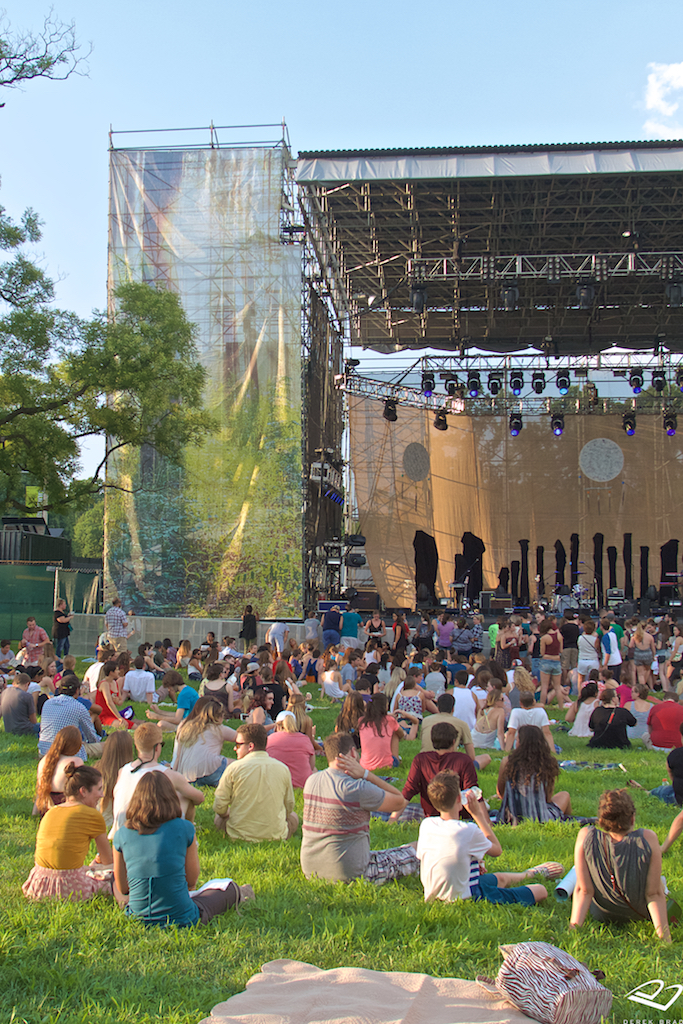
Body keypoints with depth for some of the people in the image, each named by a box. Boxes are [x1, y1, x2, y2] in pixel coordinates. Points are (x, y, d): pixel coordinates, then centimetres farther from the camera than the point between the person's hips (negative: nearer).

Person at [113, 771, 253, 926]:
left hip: (138, 919, 2)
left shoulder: (121, 836, -5)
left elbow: (122, 888, 7)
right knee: (229, 886, 26)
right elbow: (192, 882, 1)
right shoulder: (184, 829, -11)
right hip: (182, 921, -2)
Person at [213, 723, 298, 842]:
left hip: (240, 834, -1)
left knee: (219, 817, 29)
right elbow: (289, 806, 7)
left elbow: (219, 806, -5)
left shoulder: (234, 768, -10)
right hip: (275, 834, 1)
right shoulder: (283, 768, -2)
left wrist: (227, 814, 18)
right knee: (293, 817, 31)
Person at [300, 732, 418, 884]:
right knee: (416, 850, 5)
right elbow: (400, 802, -7)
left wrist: (363, 775, 1)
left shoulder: (310, 781, 2)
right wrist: (365, 773, -12)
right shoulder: (357, 789, -20)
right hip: (349, 875, -7)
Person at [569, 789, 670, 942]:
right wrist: (664, 936, -21)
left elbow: (583, 890, -24)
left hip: (602, 915, 1)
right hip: (642, 913, -1)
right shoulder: (648, 838, -31)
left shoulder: (585, 836, -28)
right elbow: (654, 894, -27)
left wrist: (574, 925, -19)